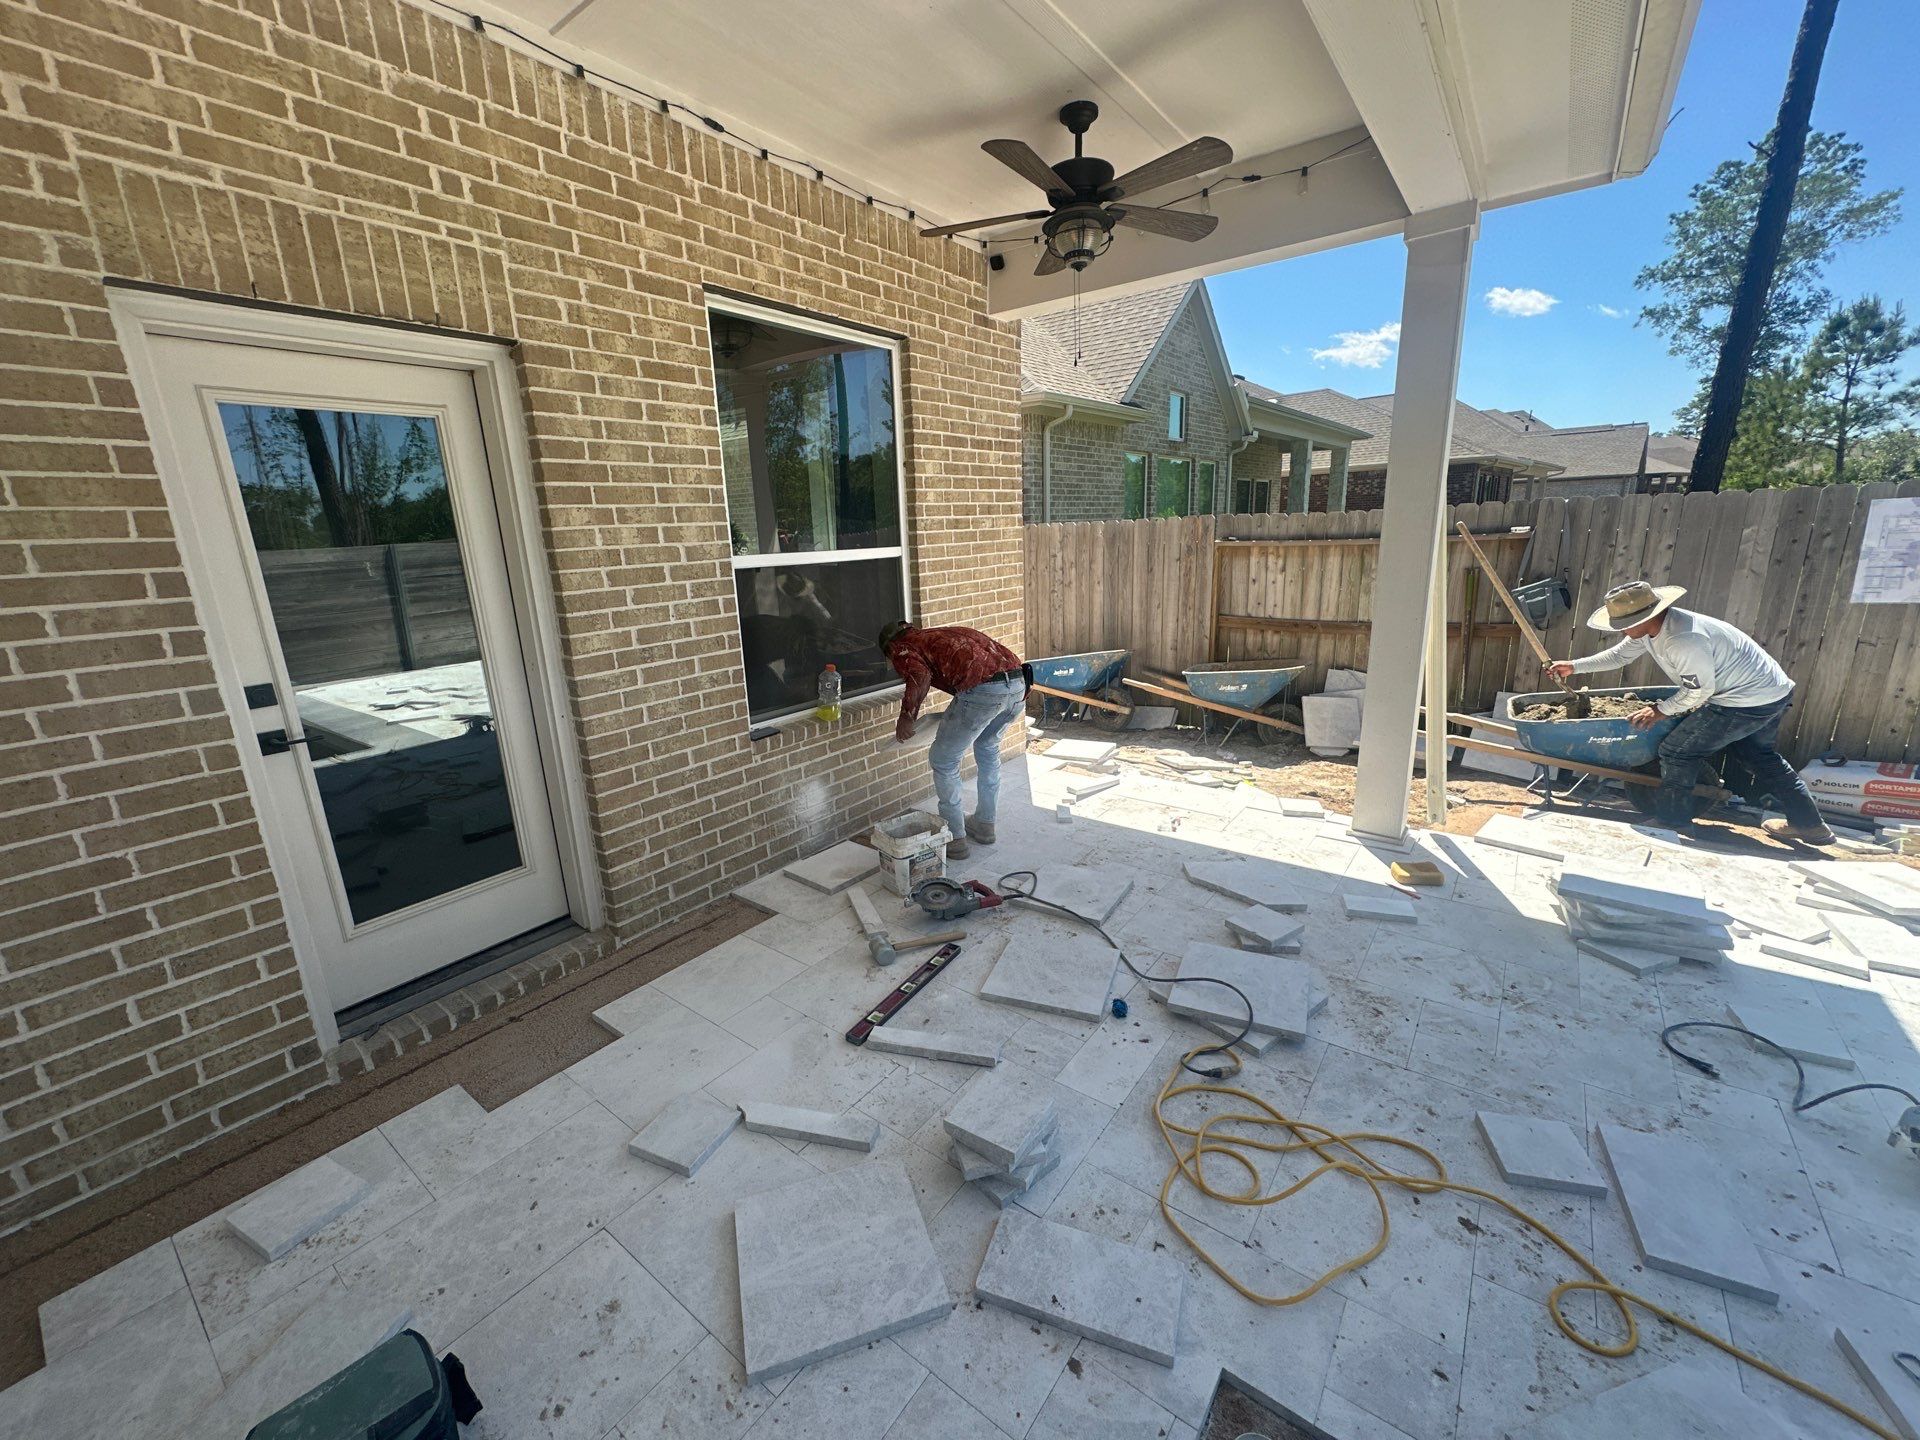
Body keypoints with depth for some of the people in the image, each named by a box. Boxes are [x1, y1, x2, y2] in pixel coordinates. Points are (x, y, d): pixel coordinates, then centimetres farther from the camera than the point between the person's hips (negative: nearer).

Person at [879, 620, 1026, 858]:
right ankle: (984, 824, 41)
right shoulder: (939, 633, 35)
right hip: (1019, 682, 8)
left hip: (982, 690, -8)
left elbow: (920, 677, -9)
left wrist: (906, 718, 3)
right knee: (988, 749, 31)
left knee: (943, 761, 13)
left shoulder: (901, 647, 13)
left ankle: (955, 839, 20)